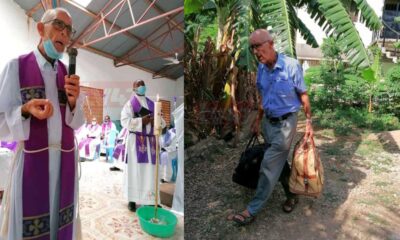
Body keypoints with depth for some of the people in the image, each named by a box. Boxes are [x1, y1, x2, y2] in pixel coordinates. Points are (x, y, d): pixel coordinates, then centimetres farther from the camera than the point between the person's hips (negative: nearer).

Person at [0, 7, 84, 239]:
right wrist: (25, 110, -22)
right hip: (32, 159, -3)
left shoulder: (68, 74, 7)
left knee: (61, 221, 12)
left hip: (65, 159, 4)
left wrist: (73, 102, -12)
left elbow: (76, 122, 7)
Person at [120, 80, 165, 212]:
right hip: (135, 140, -4)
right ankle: (132, 199, 10)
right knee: (134, 169, 0)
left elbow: (162, 121, 12)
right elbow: (124, 121, -10)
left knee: (150, 170, 4)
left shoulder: (152, 104, 16)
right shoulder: (130, 104, 4)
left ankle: (149, 199, 13)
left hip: (150, 140, 4)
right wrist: (141, 121, -18)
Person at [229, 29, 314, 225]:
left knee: (269, 166, -3)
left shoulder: (291, 65, -17)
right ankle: (292, 195, 38)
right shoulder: (261, 69, 1)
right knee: (279, 162, 17)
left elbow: (303, 96, -9)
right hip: (269, 121, 6)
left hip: (286, 122, -6)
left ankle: (252, 210, 7)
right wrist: (258, 120, 15)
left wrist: (308, 122, -7)